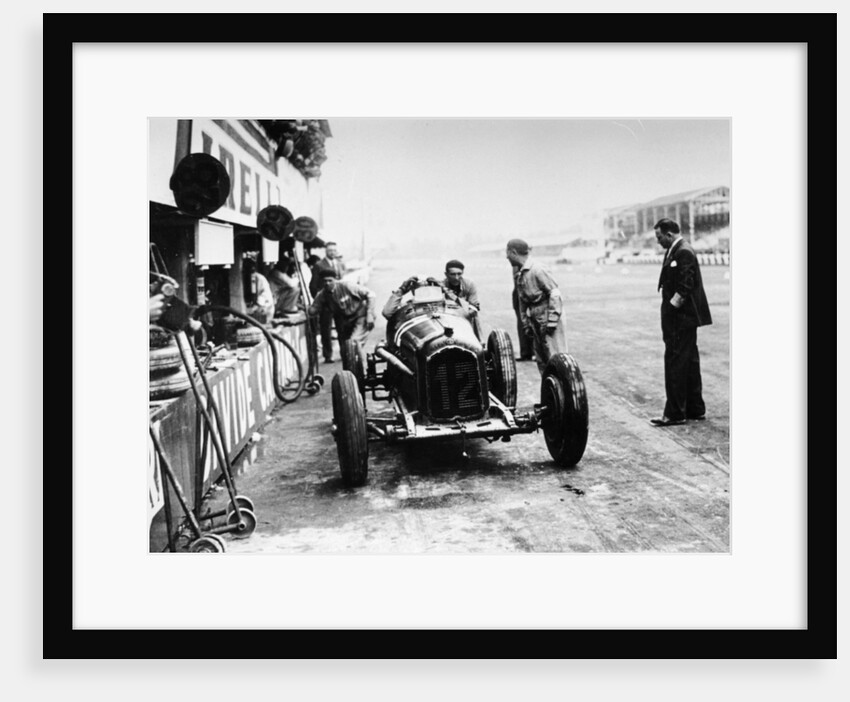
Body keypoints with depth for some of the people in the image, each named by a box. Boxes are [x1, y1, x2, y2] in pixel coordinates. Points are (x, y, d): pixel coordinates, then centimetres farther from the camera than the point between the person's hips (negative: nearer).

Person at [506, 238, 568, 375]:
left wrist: (552, 321, -18)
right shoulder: (520, 274, 10)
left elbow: (555, 293, -17)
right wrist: (525, 323, 15)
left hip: (548, 317, -9)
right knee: (541, 360, 11)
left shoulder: (537, 270, -16)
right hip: (535, 320, 9)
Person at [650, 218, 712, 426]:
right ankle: (695, 408, 24)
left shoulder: (683, 252, -16)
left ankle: (675, 413, -2)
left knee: (675, 362, -7)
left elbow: (685, 287, -22)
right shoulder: (674, 251, 15)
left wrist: (670, 309, -17)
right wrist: (668, 310, 11)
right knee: (689, 362, 15)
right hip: (684, 317, 10)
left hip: (680, 317, -10)